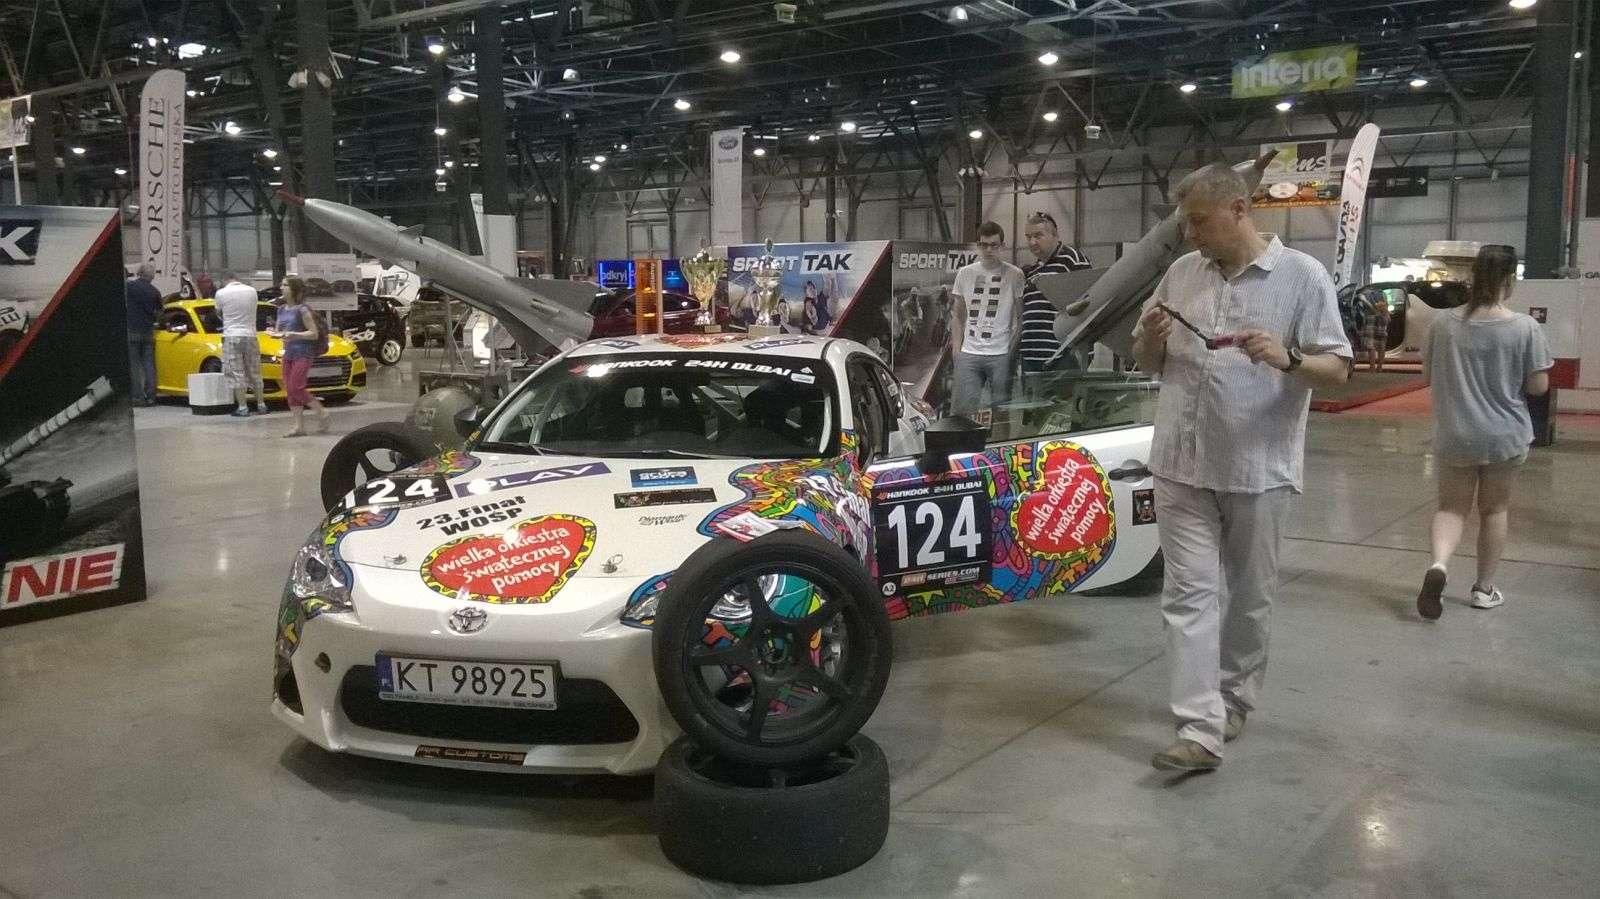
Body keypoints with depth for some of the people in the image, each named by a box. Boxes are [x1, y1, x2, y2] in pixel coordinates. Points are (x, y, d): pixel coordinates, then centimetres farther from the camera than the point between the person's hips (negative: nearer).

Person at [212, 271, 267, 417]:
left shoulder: (221, 293, -4)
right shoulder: (252, 291, 5)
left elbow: (218, 313, 9)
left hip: (232, 336, -3)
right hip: (250, 335, 3)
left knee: (236, 373, -1)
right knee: (255, 373, 12)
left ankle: (243, 407, -5)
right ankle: (261, 405, 14)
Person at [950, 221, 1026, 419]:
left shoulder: (1014, 275, 1)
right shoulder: (965, 273, 10)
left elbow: (1021, 318, 3)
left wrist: (1013, 348, -7)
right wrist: (956, 348, 7)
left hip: (1001, 354, -2)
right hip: (969, 353, 2)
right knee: (961, 410, -2)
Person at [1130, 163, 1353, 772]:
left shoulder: (1302, 276, -4)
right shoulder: (1181, 273, 8)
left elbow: (1337, 369, -5)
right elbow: (1147, 363, 16)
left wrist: (1287, 360, -25)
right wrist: (1151, 338, -8)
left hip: (1258, 468, -2)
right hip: (1182, 464, 3)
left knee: (1250, 596, 12)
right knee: (1191, 593, -3)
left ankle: (1234, 698, 32)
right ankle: (1201, 730, -3)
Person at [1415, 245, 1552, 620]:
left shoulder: (1443, 323, -6)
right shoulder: (1526, 328, -12)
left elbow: (1428, 376, 4)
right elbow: (1538, 387, -8)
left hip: (1453, 436, 1)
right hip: (1505, 437, -1)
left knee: (1452, 506, 12)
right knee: (1495, 509, 16)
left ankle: (1438, 563, -16)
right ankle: (1484, 589, 26)